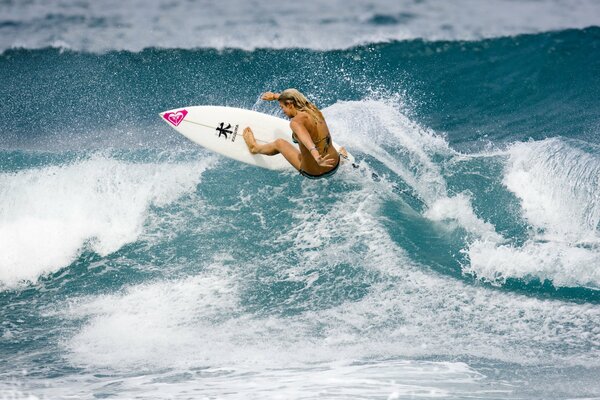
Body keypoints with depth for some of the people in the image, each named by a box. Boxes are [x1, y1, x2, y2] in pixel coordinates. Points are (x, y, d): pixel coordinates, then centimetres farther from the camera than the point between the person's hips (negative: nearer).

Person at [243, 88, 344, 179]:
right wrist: (274, 96, 35)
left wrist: (317, 159, -60)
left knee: (279, 143, 17)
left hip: (314, 173, -6)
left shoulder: (296, 122, -23)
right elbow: (292, 97, 21)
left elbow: (308, 142, -43)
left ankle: (255, 148, 46)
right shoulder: (312, 108, -1)